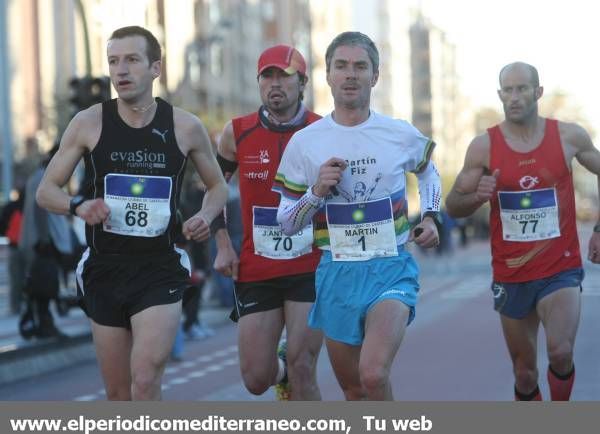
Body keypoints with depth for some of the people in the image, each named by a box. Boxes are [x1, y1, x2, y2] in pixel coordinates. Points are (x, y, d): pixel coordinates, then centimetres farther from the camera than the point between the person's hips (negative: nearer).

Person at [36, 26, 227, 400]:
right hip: (105, 270, 2)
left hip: (160, 273, -2)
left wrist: (206, 216, -7)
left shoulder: (186, 127, -1)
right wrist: (78, 206, -17)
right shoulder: (89, 124, -2)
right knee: (118, 395, 9)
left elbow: (218, 186, 14)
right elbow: (46, 190, 5)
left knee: (145, 382, -19)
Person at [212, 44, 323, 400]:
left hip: (310, 268, -2)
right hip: (255, 272, 2)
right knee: (256, 379, 3)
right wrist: (223, 245, 6)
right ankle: (282, 372, 38)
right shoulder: (238, 133, 0)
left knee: (302, 371, -11)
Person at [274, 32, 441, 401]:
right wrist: (317, 192, -13)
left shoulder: (401, 135, 0)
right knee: (354, 391, 12)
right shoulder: (304, 142, 0)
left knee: (373, 374, -25)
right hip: (336, 273, 2)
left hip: (392, 269, -2)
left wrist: (431, 218, 8)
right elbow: (287, 223, 5)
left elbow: (427, 171, 24)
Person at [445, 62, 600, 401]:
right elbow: (453, 207, 1)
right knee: (525, 373, 10)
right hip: (511, 275, 2)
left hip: (560, 270, -2)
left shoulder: (569, 137, -3)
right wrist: (477, 196, -20)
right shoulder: (484, 146, -4)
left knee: (560, 352, -23)